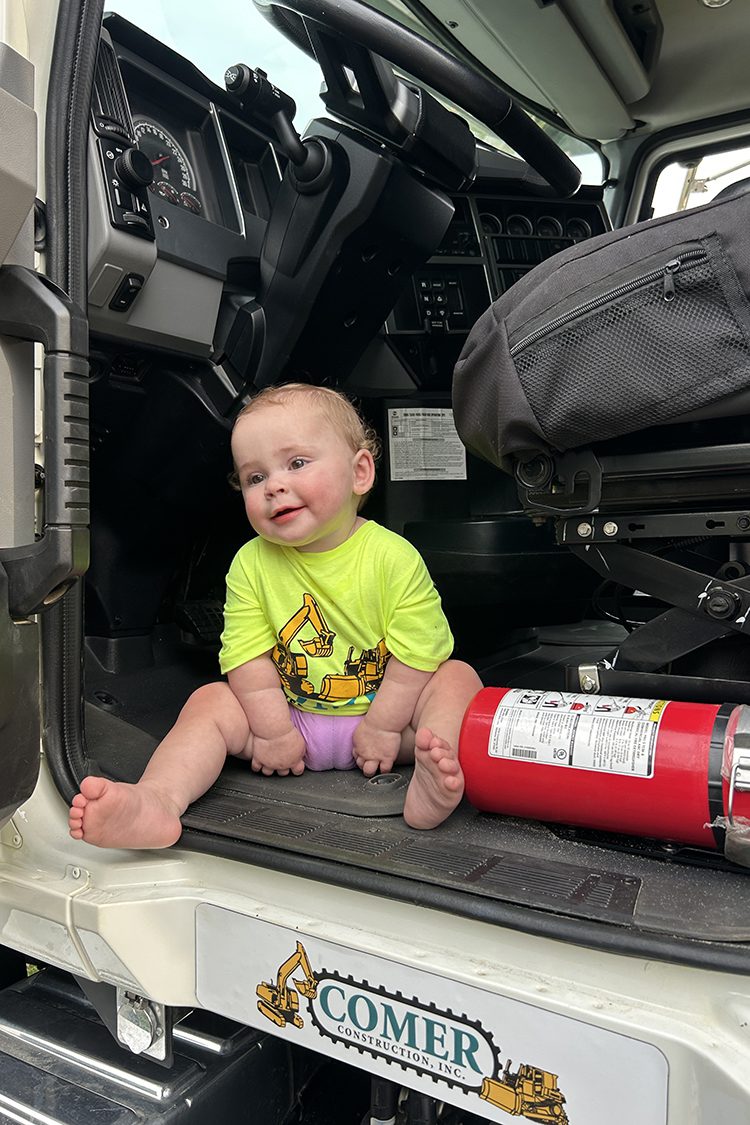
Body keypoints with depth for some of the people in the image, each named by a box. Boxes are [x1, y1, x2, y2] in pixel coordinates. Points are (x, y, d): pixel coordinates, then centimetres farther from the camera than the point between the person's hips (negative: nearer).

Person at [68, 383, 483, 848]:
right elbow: (250, 657, -10)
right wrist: (273, 730, -14)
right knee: (209, 702, -14)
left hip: (382, 710, -2)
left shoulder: (394, 557, -16)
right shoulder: (251, 564, -8)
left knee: (459, 676, -21)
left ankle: (432, 778, -44)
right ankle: (157, 801, -33)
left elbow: (417, 652, -15)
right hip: (293, 719, 2)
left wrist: (382, 726, -16)